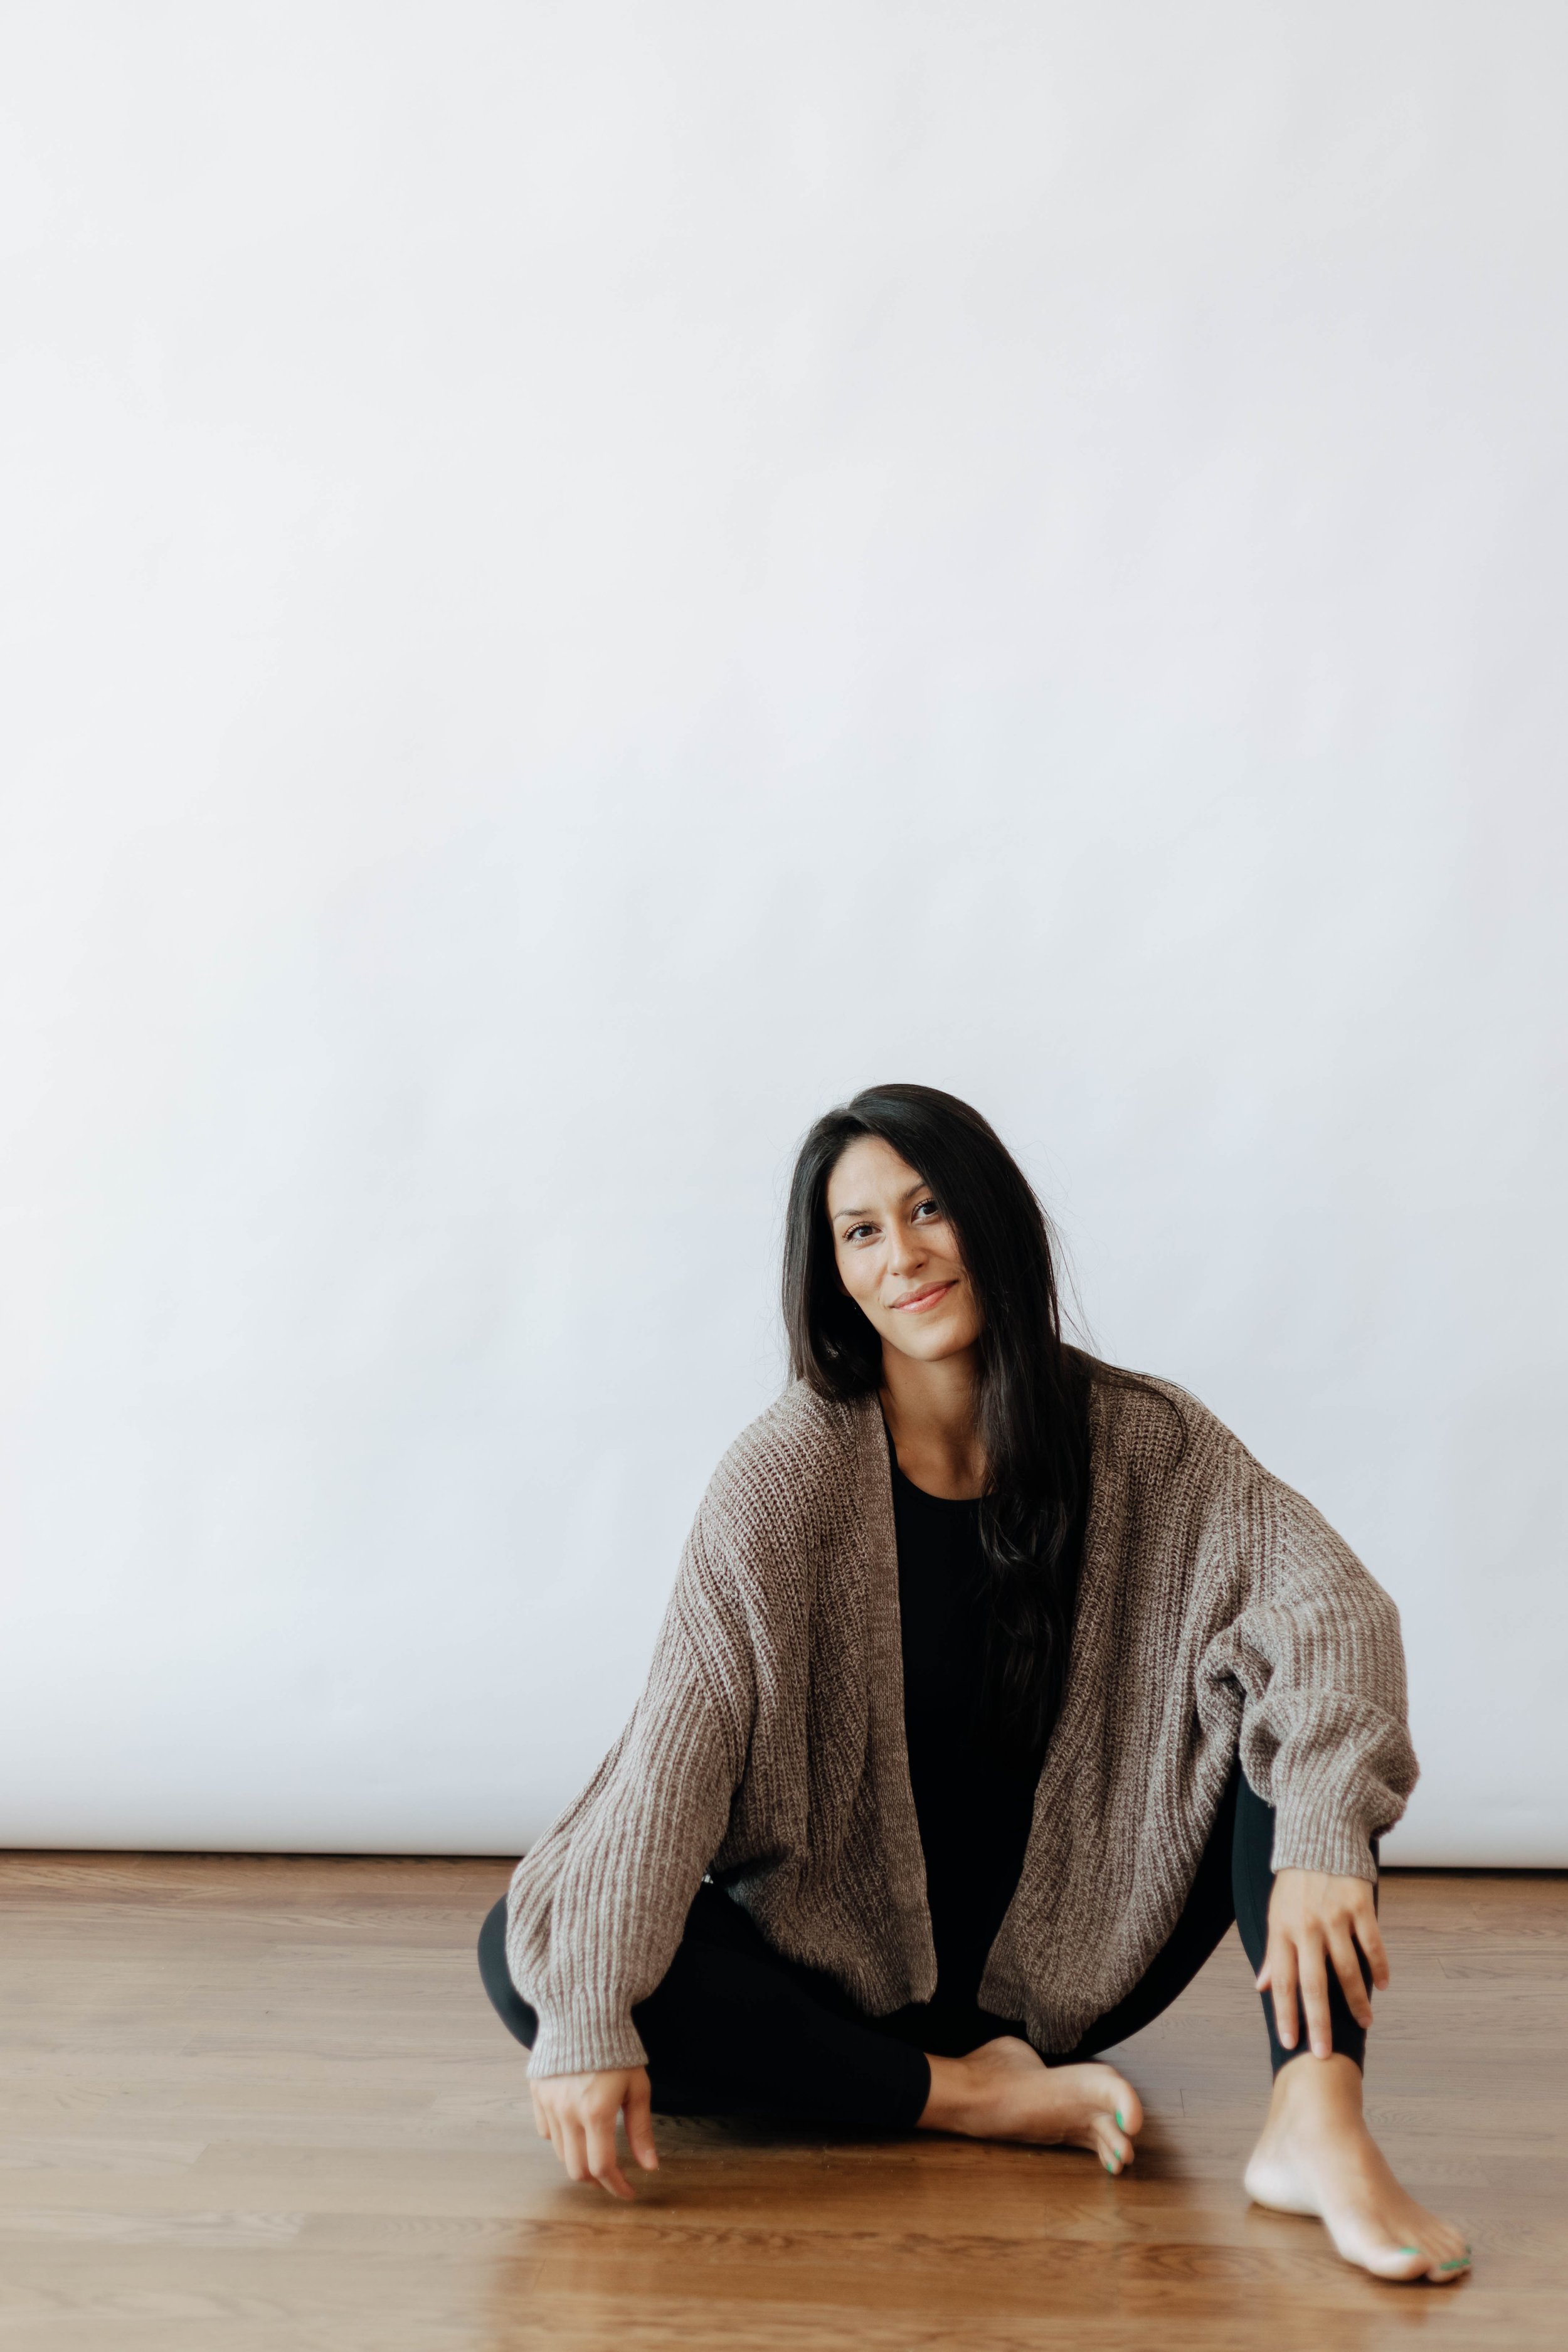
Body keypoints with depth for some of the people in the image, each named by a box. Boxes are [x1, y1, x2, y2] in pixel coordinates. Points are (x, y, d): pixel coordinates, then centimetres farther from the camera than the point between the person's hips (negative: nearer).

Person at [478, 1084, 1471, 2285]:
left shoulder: (1143, 1441, -8)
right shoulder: (793, 1468, -14)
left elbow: (1331, 1600, -22)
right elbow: (681, 1734, -23)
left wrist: (1321, 1844, -40)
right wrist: (592, 2016, -34)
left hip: (1071, 1963, 2)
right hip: (846, 1967, -1)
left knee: (1293, 1690, -17)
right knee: (528, 1955, -26)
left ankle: (1318, 2119, -33)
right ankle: (964, 2096, -23)